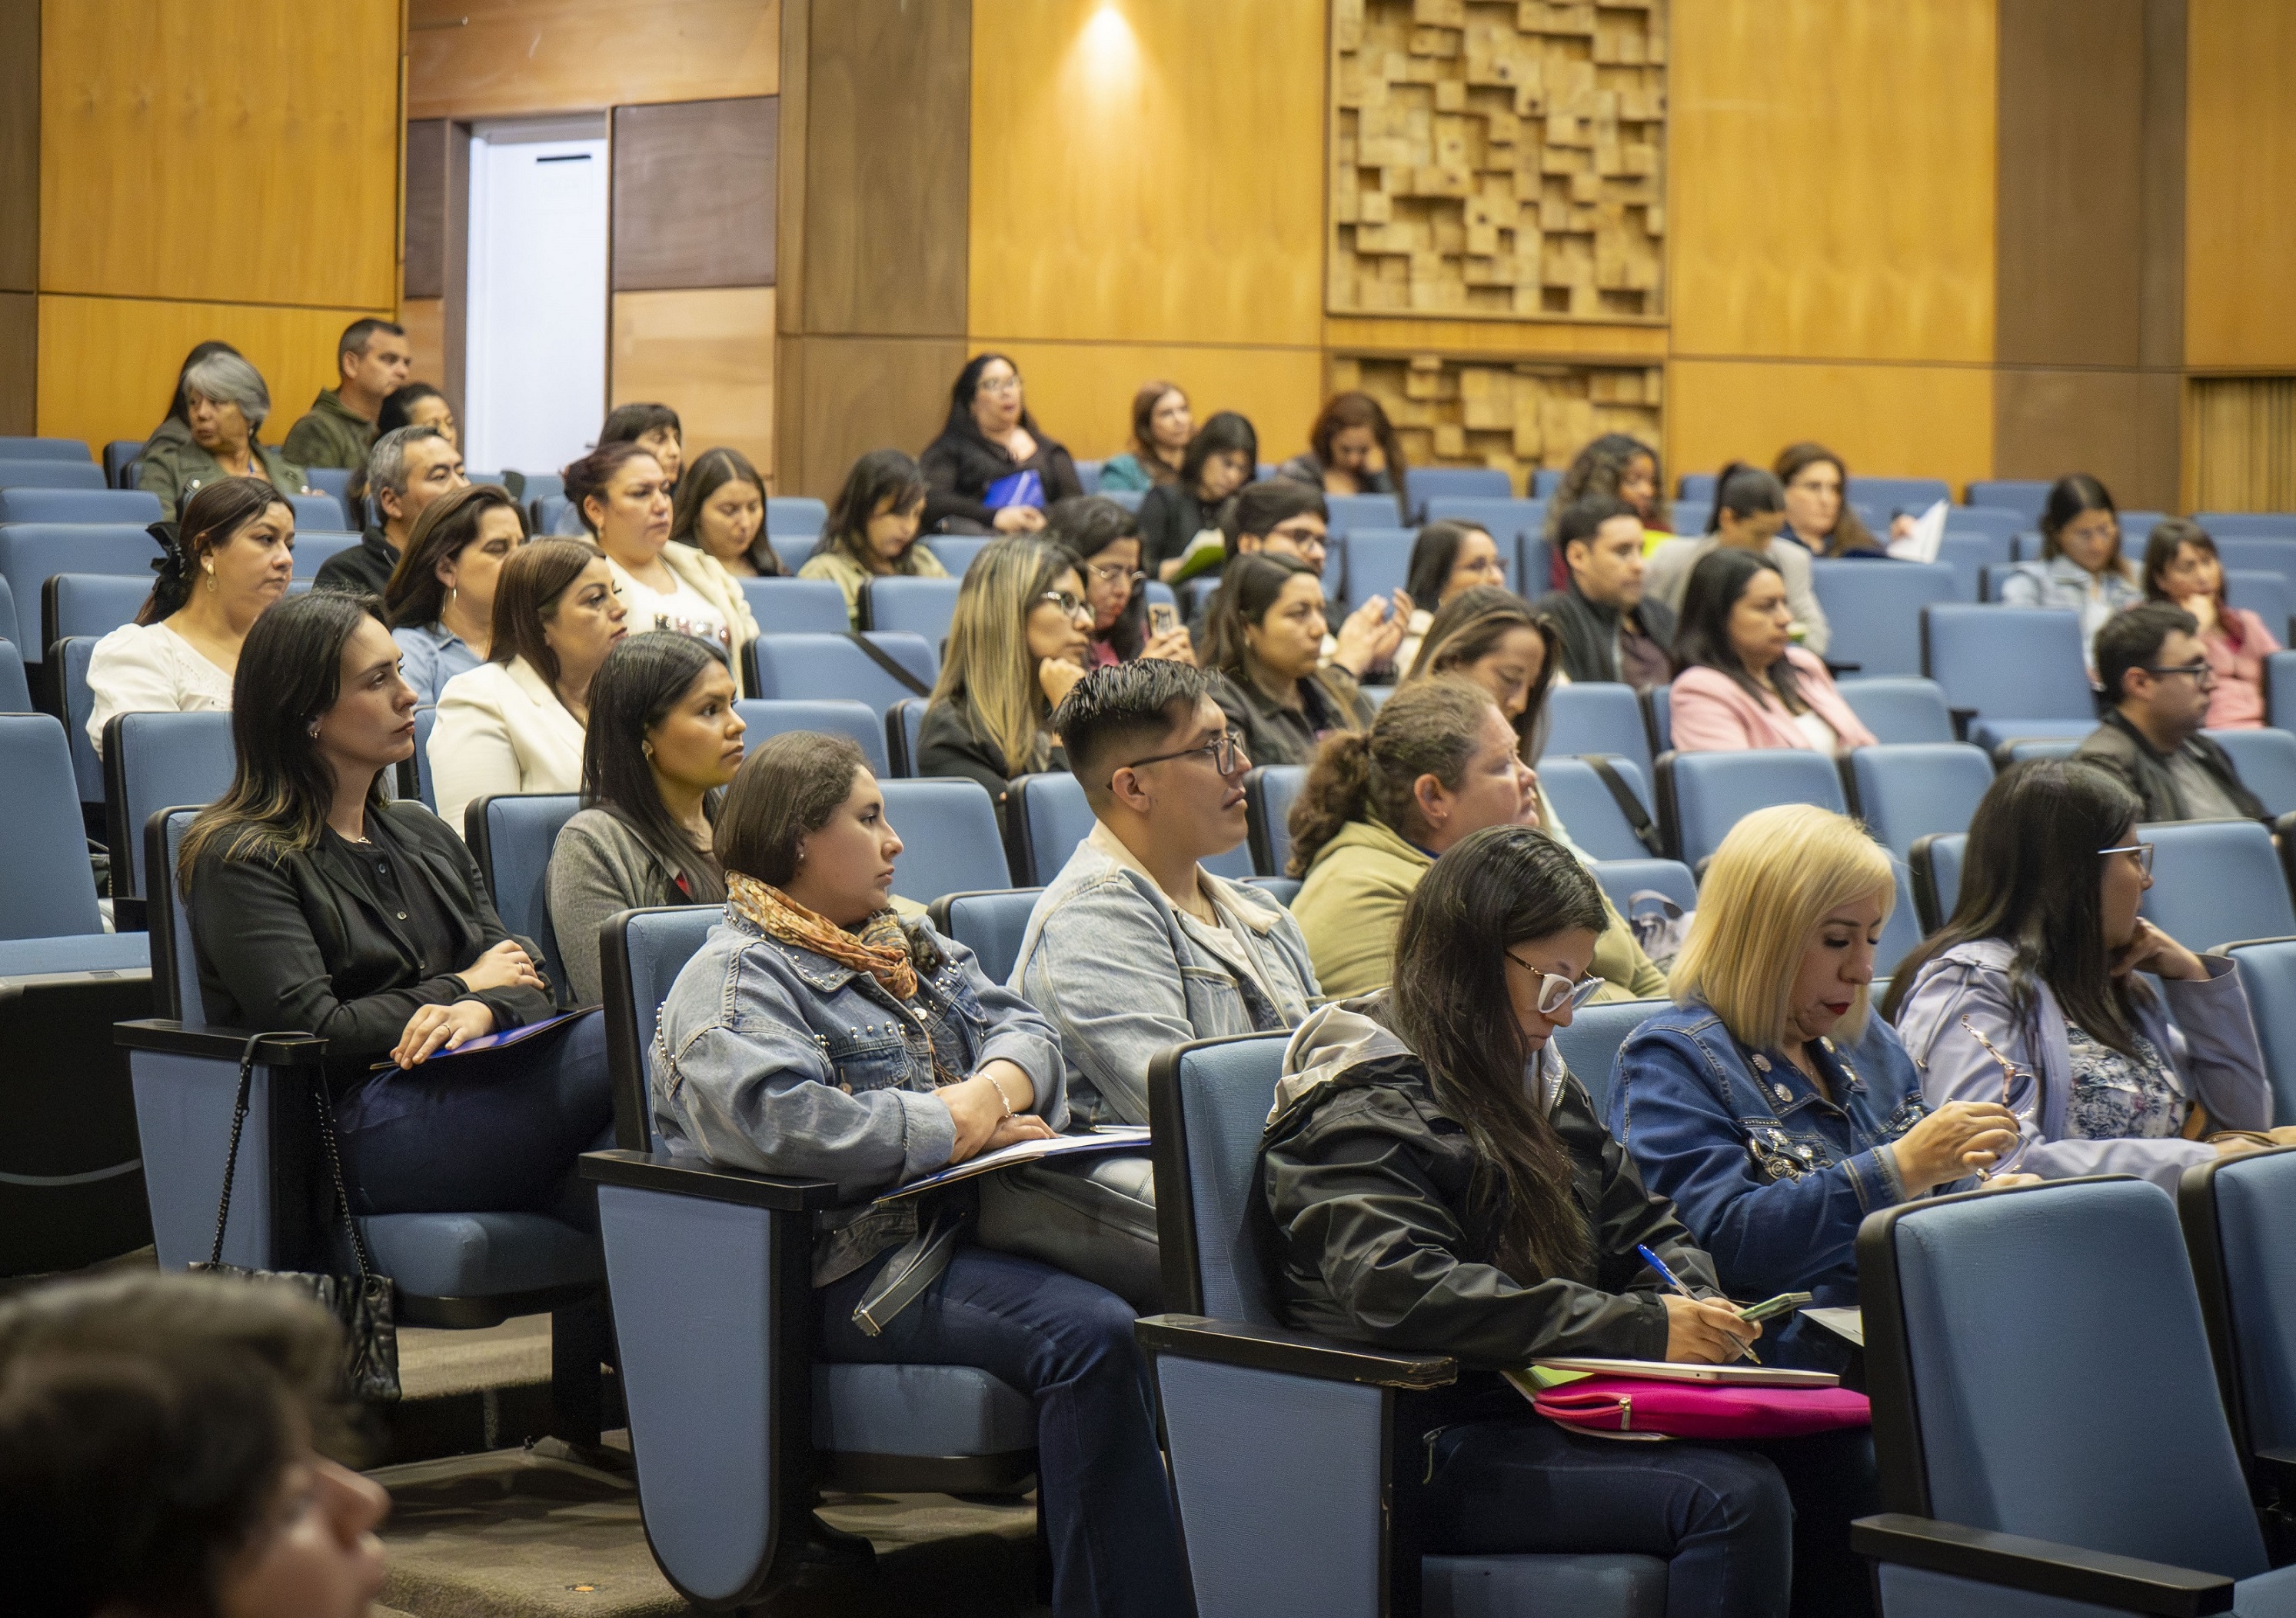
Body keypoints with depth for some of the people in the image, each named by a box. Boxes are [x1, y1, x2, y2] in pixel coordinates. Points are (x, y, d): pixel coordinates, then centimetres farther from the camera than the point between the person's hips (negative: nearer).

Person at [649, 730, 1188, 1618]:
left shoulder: (906, 943, 25)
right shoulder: (735, 980, -4)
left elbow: (1021, 1026, 19)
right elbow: (772, 1118, -23)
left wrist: (994, 1091, -6)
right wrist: (956, 1130, -16)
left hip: (962, 1217, 8)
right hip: (858, 1264, -8)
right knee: (1088, 1334, -31)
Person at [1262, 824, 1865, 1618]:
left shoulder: (1540, 1084, 20)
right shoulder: (1360, 1113, -9)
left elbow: (1645, 1228, 28)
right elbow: (1404, 1293, -25)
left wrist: (1695, 1309, 2)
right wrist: (1645, 1326, -25)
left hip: (1561, 1414, 9)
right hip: (1443, 1453, -9)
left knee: (1836, 1450, -13)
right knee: (1734, 1496, -28)